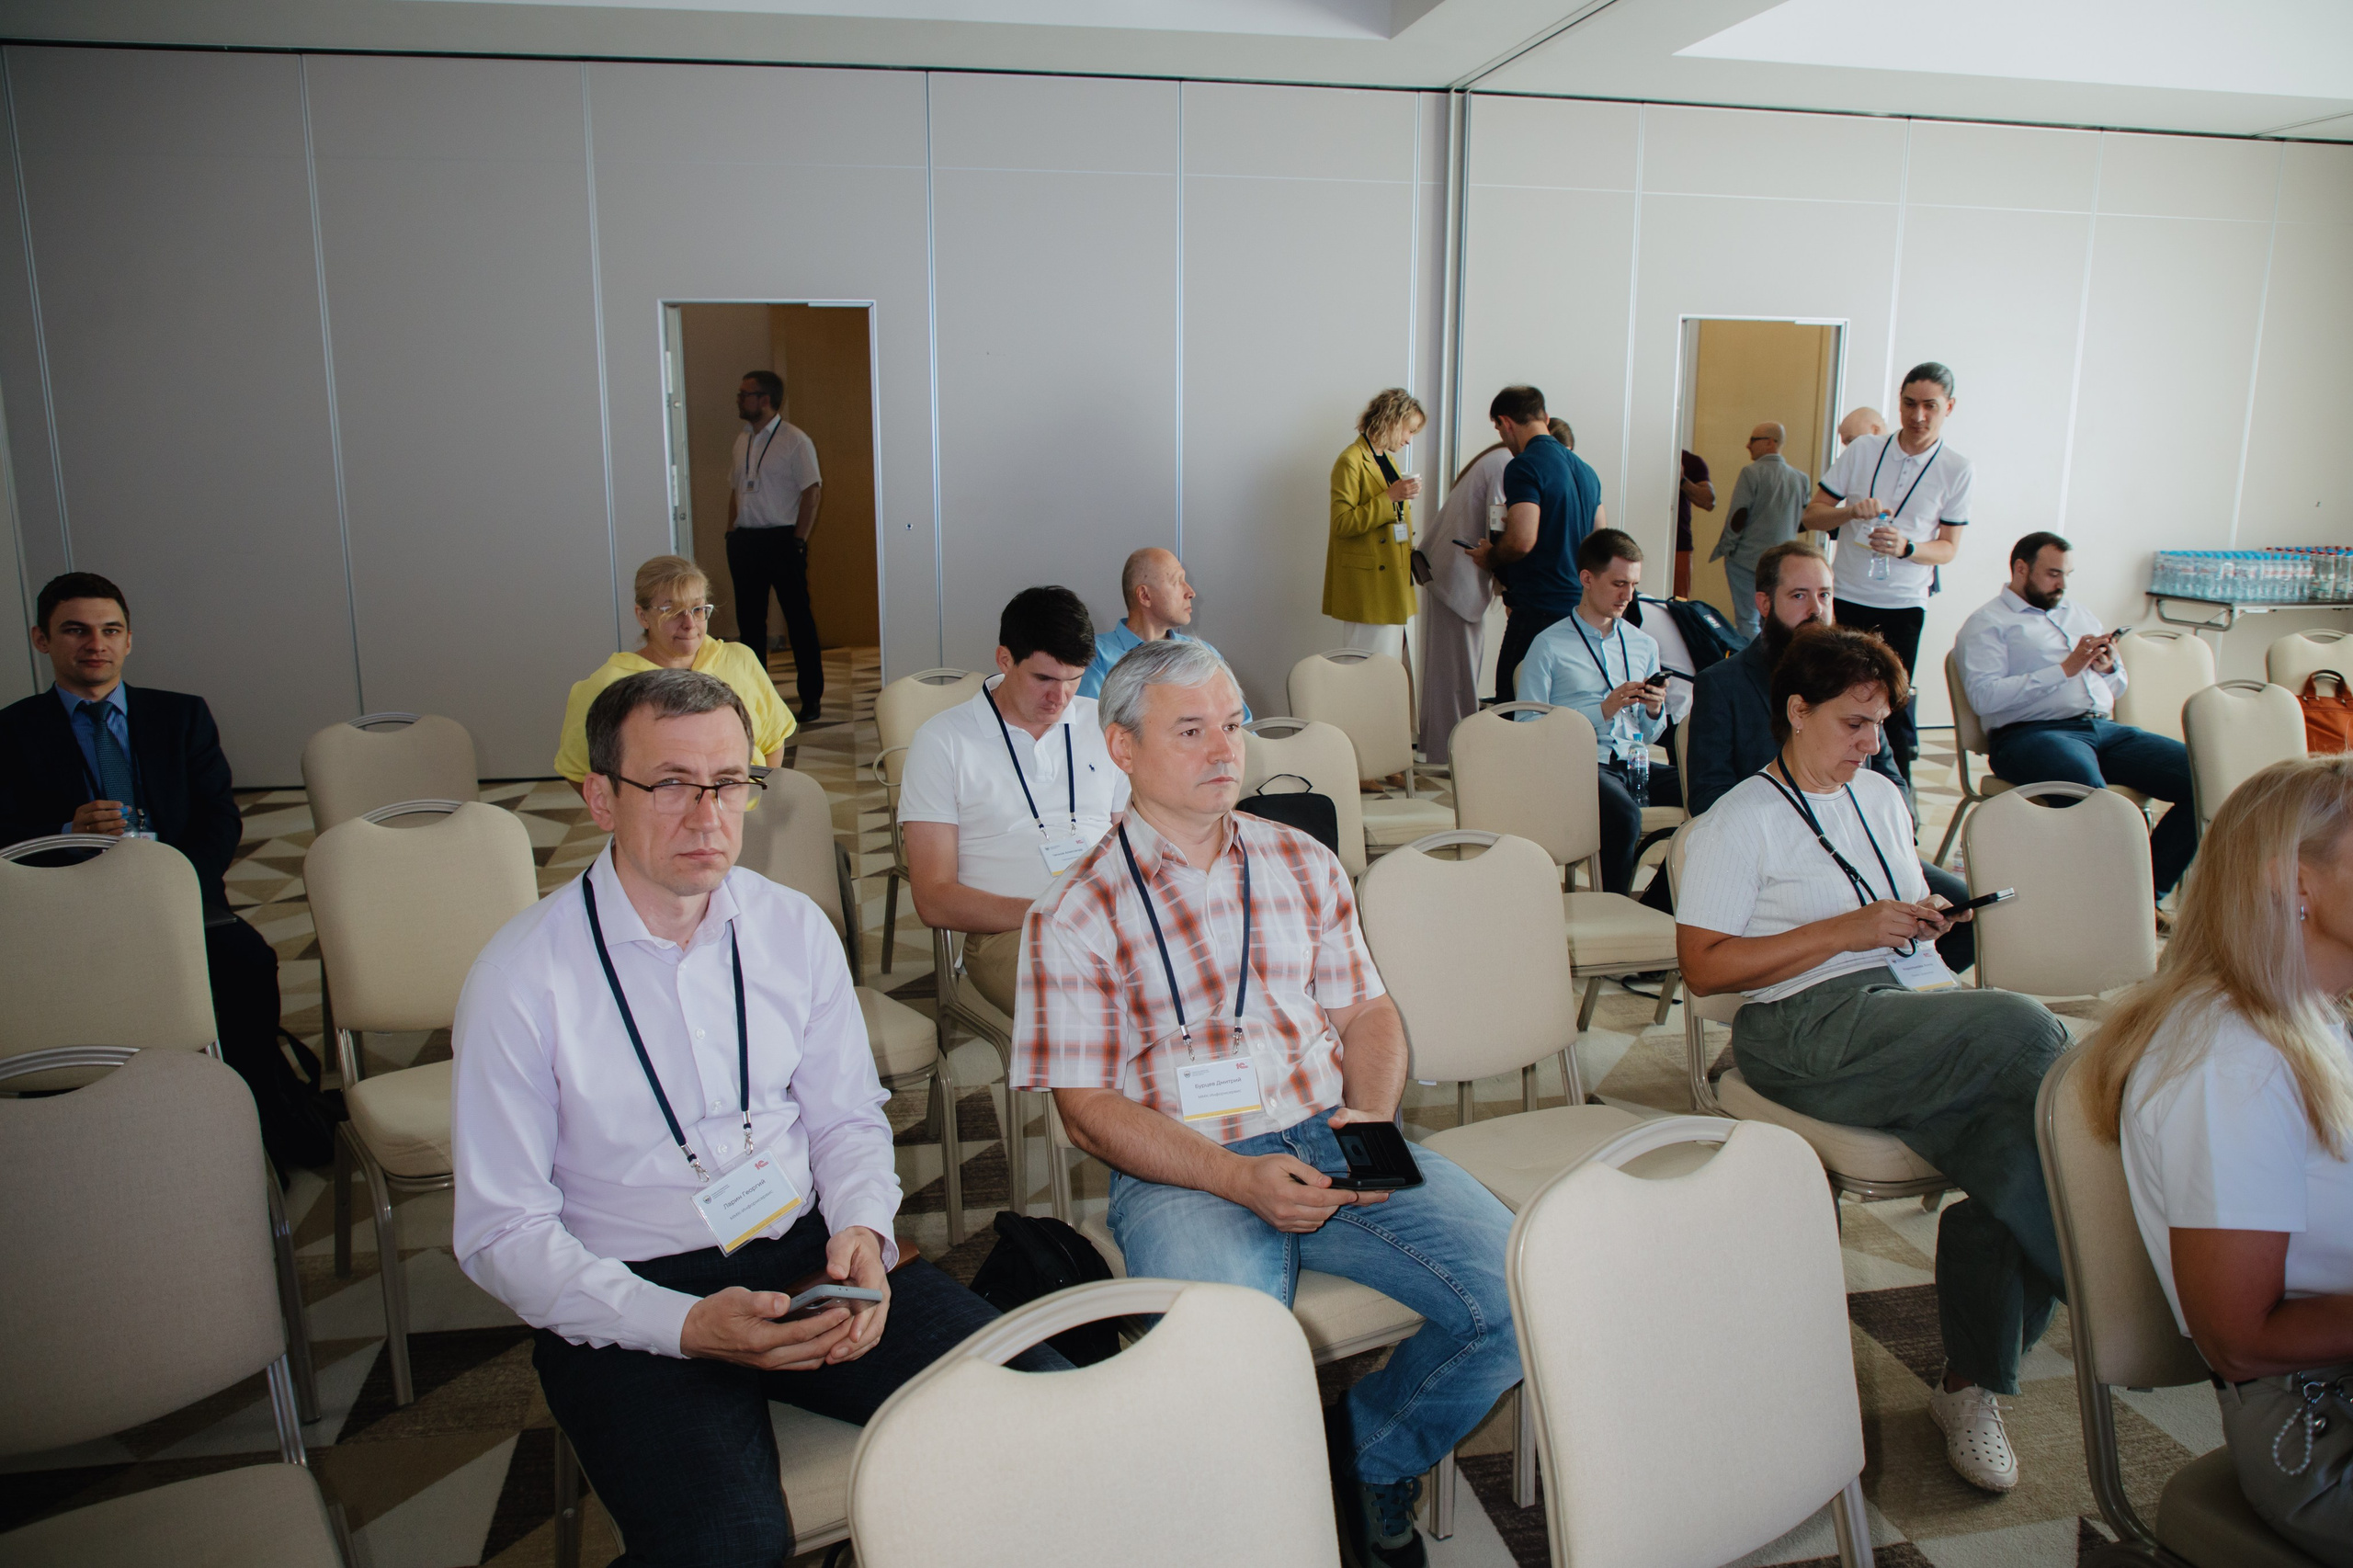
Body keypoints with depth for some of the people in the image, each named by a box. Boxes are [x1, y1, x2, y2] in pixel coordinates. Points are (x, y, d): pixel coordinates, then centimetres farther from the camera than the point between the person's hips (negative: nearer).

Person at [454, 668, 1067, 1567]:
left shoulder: (795, 930, 4)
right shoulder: (520, 979, -8)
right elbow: (501, 1231, -7)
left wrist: (861, 1228, -10)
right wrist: (684, 1325, -20)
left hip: (811, 1256, 4)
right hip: (631, 1297, -3)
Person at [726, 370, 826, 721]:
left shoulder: (795, 441, -6)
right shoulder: (742, 442, 15)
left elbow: (812, 493, -10)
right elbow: (735, 491, 20)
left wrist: (798, 542, -15)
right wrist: (732, 535, 11)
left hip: (781, 540, -7)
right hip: (745, 541, 7)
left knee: (799, 619, -2)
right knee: (749, 620, 10)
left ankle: (811, 696, 5)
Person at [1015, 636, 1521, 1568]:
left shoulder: (1304, 864, 14)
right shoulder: (1078, 913, -1)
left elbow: (1367, 1010, 16)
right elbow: (1086, 1106, -4)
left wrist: (1374, 1118, -6)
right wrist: (1238, 1179, -17)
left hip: (1335, 1140, 5)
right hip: (1183, 1171, -4)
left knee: (1526, 1289, -15)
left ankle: (1371, 1450, 12)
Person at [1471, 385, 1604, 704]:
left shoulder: (1524, 466, -11)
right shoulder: (1585, 470, 16)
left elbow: (1522, 541, -21)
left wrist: (1489, 557, -1)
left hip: (1539, 606, -9)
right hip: (1581, 605, 9)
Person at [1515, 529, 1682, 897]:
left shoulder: (1645, 645, 20)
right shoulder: (1549, 646, 3)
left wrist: (1654, 711, 1)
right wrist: (1603, 711, -10)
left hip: (1635, 766, 5)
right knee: (1624, 815, -37)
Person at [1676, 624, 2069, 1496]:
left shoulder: (1881, 798, 27)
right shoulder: (1737, 824, 4)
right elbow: (1704, 967, -6)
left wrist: (1926, 918, 11)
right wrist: (1848, 930, -10)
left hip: (1923, 1003, 7)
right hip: (1815, 1029, -6)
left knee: (2018, 1153, -24)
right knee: (2024, 1027, -30)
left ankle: (1970, 1386, -9)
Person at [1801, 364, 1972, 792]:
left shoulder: (1955, 469, 1)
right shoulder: (1862, 450, 3)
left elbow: (1948, 547, 3)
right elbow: (1811, 514, 4)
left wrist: (1906, 547, -17)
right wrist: (1849, 511, -17)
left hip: (1904, 604, -1)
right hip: (1847, 596, 1)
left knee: (1896, 703, -3)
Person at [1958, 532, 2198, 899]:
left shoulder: (2079, 614, 30)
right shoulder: (1987, 624, 7)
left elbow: (2118, 686, 34)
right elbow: (1983, 696, -11)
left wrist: (2108, 668, 9)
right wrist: (2065, 668, -9)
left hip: (2104, 728, 7)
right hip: (2031, 733, -7)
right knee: (2091, 793, -39)